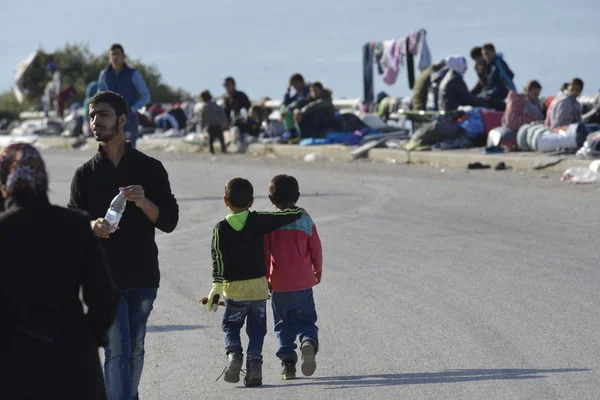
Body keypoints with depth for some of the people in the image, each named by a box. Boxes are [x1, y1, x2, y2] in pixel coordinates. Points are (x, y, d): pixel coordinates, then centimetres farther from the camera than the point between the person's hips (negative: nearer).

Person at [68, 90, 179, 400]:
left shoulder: (150, 168, 5)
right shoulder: (85, 174, 7)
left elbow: (169, 221, 2)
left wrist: (144, 202, -17)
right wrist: (93, 226, -18)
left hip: (143, 275, 1)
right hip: (105, 277, -1)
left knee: (135, 350, 8)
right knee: (117, 350, -10)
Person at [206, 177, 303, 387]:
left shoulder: (221, 228, -4)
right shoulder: (259, 221, -2)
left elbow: (219, 259, -11)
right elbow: (293, 214, -1)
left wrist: (216, 287, -13)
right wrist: (299, 212, 22)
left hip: (234, 288, -1)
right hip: (259, 286, 1)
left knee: (231, 325, 14)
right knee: (257, 330, 9)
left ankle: (234, 354, -11)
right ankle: (254, 364, -5)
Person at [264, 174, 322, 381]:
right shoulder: (306, 221, 0)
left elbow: (264, 253, -5)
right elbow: (316, 249, 5)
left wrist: (265, 278, 4)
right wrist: (317, 271, 22)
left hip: (279, 284, -1)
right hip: (303, 282, 1)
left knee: (283, 324, 12)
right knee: (306, 320, 8)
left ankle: (288, 364, 5)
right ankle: (309, 342, -24)